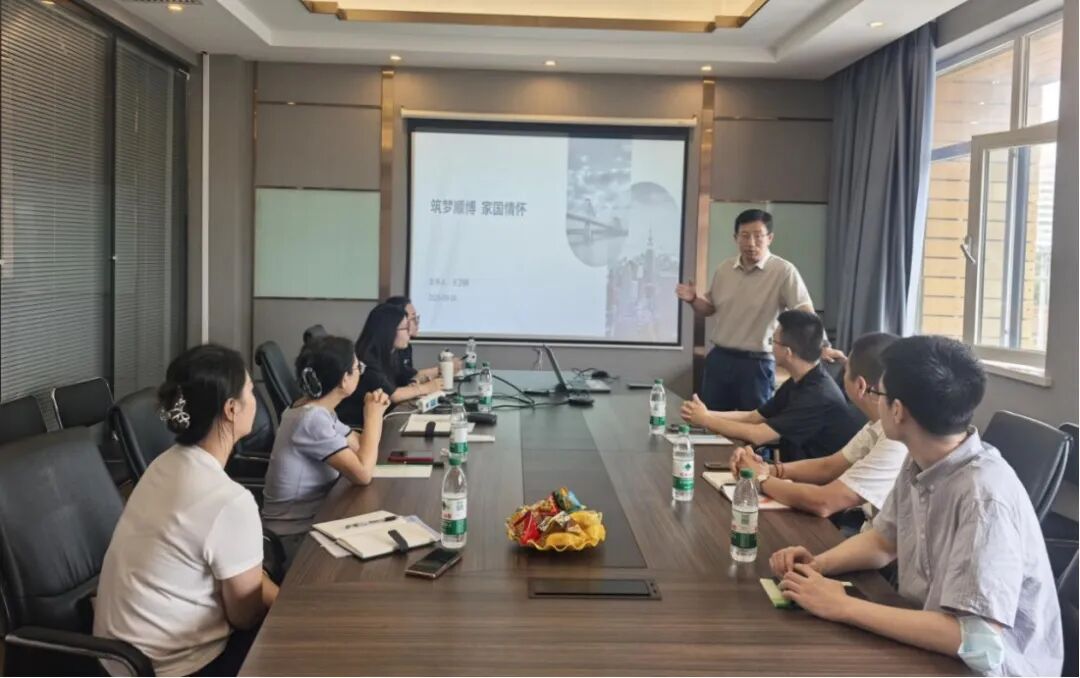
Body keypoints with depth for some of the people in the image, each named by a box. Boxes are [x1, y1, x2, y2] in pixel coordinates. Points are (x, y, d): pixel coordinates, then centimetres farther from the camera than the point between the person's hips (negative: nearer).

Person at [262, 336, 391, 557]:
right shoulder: (312, 418, -24)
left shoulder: (319, 410, 4)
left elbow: (360, 448, 11)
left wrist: (375, 412, -6)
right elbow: (362, 474, -27)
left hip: (311, 520, 9)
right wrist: (373, 416, -15)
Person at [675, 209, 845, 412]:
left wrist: (823, 346, -32)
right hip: (718, 359, 5)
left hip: (756, 364, -5)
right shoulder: (724, 269, 6)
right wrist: (692, 299, -5)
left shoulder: (783, 271, -11)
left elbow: (806, 312, -19)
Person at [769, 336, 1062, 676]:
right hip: (931, 644, 6)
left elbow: (977, 641, -34)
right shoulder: (920, 463, -4)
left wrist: (843, 607, -28)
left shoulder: (985, 496, -29)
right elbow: (884, 540, 12)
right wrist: (818, 564, -7)